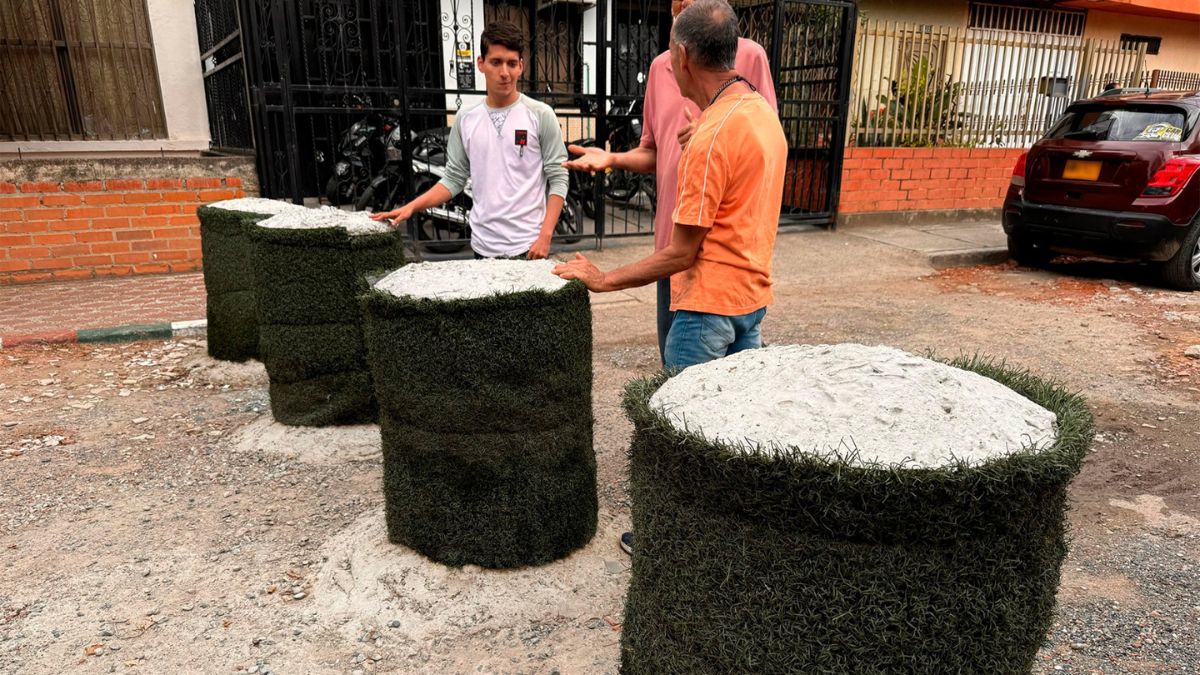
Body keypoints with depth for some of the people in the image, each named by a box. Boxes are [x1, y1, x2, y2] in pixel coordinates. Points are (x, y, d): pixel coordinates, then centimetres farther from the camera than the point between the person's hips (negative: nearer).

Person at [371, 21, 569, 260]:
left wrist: (545, 236, -14)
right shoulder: (465, 119, 5)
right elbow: (454, 179, 7)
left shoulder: (540, 115, -4)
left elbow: (558, 180, -5)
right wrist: (410, 207, -5)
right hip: (482, 246, 3)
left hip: (528, 246, -3)